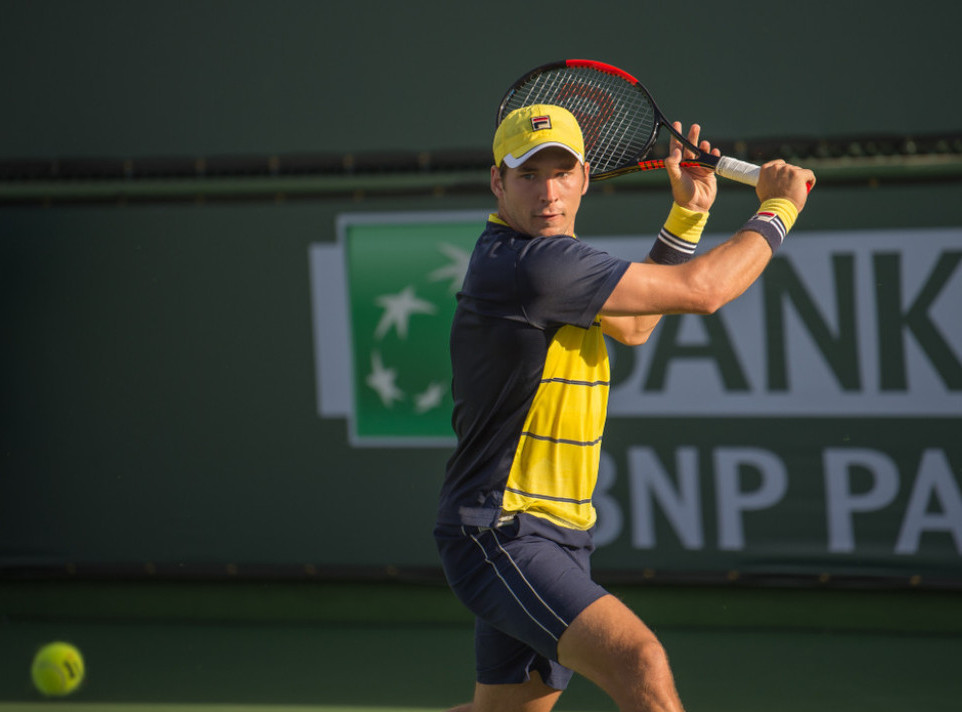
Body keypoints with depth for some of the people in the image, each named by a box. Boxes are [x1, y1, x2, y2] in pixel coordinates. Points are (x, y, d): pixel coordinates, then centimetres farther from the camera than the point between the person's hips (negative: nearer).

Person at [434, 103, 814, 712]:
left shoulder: (546, 256, 11)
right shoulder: (521, 264, -21)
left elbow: (633, 325, 27)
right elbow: (700, 291, -17)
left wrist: (689, 213, 19)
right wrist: (778, 210, -2)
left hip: (559, 536, 11)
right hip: (497, 535, -11)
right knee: (640, 662, -27)